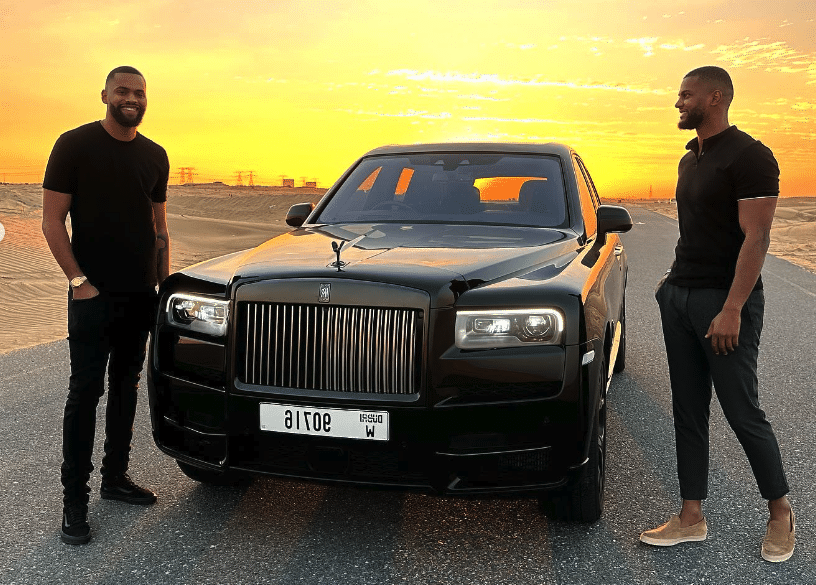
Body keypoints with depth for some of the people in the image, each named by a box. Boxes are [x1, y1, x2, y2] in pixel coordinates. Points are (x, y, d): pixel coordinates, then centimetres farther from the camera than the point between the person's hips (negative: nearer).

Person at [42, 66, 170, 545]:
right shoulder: (75, 145, -4)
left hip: (142, 294, 5)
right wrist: (78, 280, -13)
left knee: (126, 387, 12)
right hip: (94, 293, -5)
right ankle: (75, 499, 7)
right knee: (86, 392, -2)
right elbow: (53, 221, -6)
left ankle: (116, 477, 25)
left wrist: (165, 284, 11)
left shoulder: (155, 156, 11)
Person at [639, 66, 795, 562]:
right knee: (688, 412, 8)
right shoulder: (691, 159, 15)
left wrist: (732, 309, -22)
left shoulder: (749, 156, -11)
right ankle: (692, 518, 16)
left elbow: (756, 237, -17)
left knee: (743, 412, 0)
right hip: (680, 297, 8)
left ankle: (782, 513, 21)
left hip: (724, 301, -8)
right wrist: (674, 279, 13)